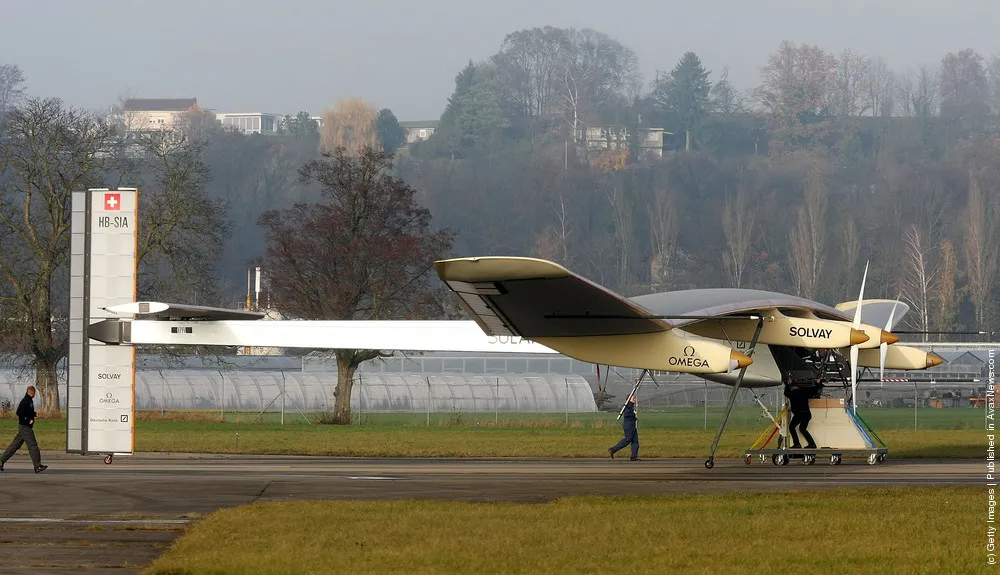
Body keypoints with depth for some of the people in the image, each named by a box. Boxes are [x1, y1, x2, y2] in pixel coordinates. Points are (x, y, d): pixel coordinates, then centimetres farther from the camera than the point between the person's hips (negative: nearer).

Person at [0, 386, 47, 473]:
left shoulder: (30, 401, 14)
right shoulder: (25, 401, -16)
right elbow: (19, 413, -23)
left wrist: (34, 414, 8)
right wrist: (28, 420, -19)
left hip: (27, 427, 10)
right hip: (25, 427, -10)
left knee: (15, 445, 12)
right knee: (32, 445, -8)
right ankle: (38, 466, -6)